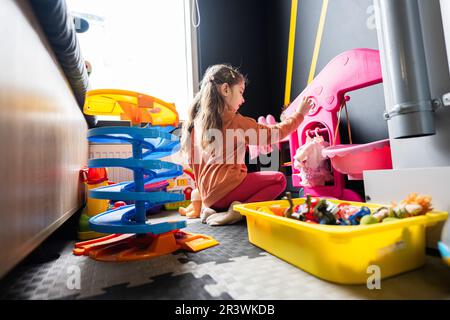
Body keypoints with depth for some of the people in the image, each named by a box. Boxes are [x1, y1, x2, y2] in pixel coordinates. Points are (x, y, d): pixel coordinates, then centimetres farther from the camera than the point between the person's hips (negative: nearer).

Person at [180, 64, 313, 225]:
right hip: (225, 189, -7)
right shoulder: (235, 122, -9)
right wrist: (299, 114, 15)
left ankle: (213, 210, 9)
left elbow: (192, 161, 14)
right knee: (279, 179, 4)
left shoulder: (196, 121, 7)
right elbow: (274, 133, 1)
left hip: (207, 195, 7)